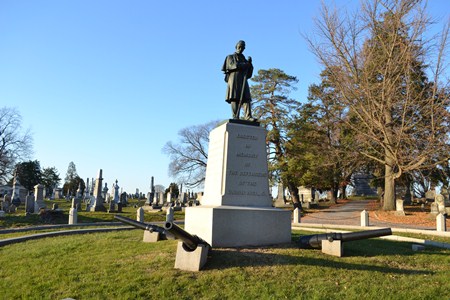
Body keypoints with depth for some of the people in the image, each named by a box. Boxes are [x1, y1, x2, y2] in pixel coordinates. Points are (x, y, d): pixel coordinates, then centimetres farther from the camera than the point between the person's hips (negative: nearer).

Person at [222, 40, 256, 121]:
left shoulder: (244, 60, 28)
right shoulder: (230, 57, 16)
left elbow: (249, 74, 18)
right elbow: (234, 66, -6)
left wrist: (250, 64, 2)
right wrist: (246, 64, -1)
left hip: (243, 81, 4)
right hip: (234, 80, -4)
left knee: (246, 99, -14)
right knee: (234, 99, -16)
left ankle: (248, 116, -26)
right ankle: (235, 117, -23)